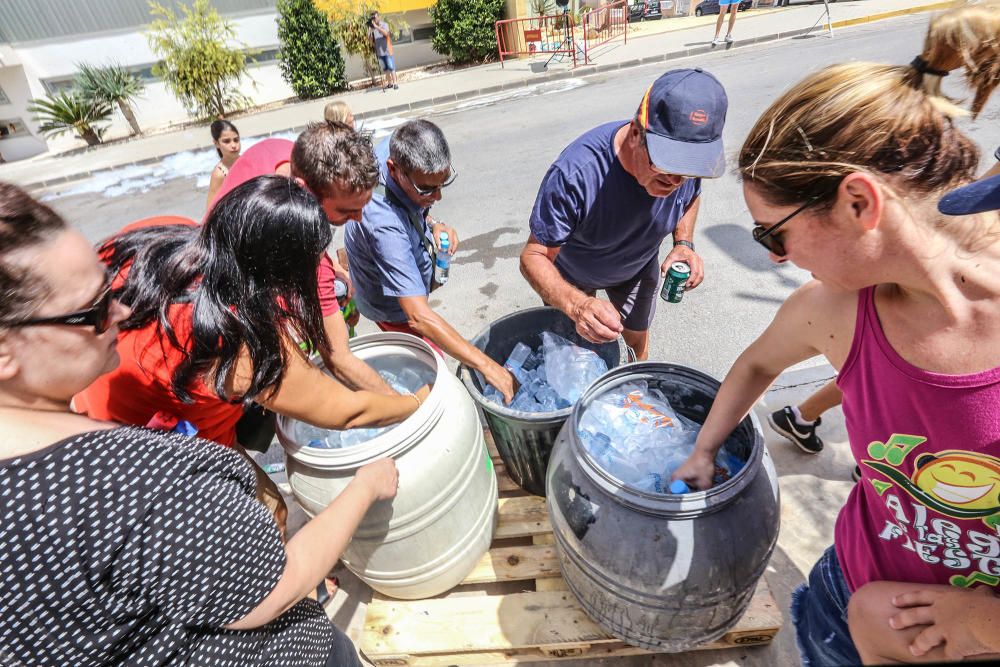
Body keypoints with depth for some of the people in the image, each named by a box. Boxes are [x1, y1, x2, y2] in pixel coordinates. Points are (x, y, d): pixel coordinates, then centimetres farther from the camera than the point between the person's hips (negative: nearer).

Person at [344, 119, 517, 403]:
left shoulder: (393, 149, -22)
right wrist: (485, 365, -48)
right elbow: (418, 316, -47)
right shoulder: (384, 225, -46)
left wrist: (433, 224, -14)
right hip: (394, 310, -9)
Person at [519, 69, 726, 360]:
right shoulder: (575, 173, -44)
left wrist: (684, 243, -20)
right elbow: (534, 257, -38)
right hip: (572, 274, -3)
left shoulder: (689, 162, -27)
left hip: (638, 269, 3)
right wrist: (577, 305, -57)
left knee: (636, 339, 22)